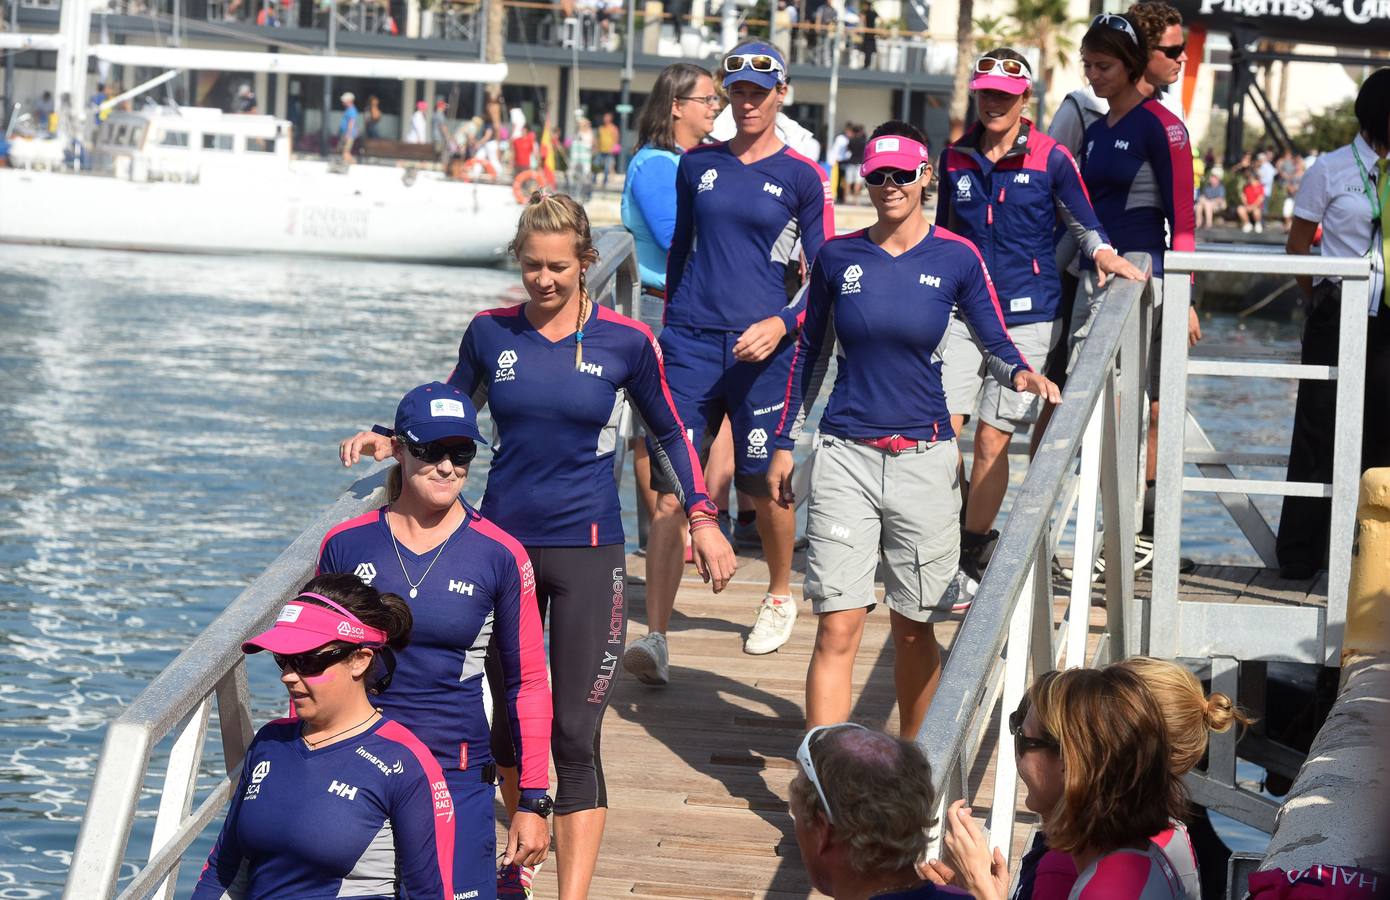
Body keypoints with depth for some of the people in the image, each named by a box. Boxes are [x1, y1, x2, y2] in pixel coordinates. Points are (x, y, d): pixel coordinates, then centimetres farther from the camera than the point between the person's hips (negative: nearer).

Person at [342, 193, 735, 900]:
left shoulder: (625, 341, -4)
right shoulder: (491, 333, 1)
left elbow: (668, 432, 9)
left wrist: (701, 519, 6)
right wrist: (388, 443, -1)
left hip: (587, 551, -3)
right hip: (504, 541, 3)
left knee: (574, 735, -7)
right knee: (507, 714, 13)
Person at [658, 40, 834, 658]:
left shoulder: (802, 176, 0)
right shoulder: (698, 164, 8)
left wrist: (782, 324, -15)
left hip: (761, 347, -2)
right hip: (691, 342, 2)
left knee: (763, 484, 8)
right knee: (671, 486, -7)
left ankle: (780, 597, 34)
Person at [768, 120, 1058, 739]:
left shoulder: (956, 258, 1)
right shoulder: (837, 257, 3)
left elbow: (997, 346, 3)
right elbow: (809, 355, 12)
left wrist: (1021, 374, -19)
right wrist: (784, 444, 13)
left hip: (924, 459, 0)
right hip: (844, 455, 0)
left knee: (913, 625, 9)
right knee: (838, 626, -7)